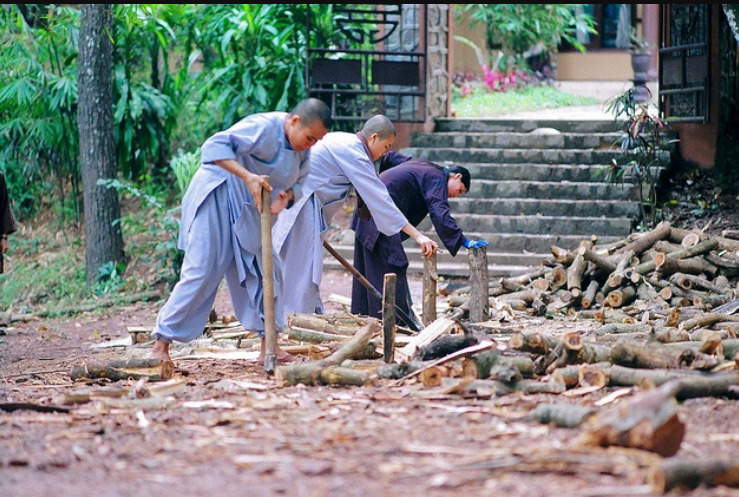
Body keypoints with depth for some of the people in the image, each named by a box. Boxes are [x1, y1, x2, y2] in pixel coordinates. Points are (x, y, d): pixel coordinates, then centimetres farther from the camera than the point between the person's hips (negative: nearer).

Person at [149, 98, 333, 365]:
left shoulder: (302, 149, 2)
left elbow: (297, 184, 10)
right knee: (201, 273, -12)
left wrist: (286, 196, -15)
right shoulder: (264, 128, -25)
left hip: (248, 209, 9)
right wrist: (248, 177, -42)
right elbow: (215, 146, -32)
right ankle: (161, 345, -8)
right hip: (216, 200, -9)